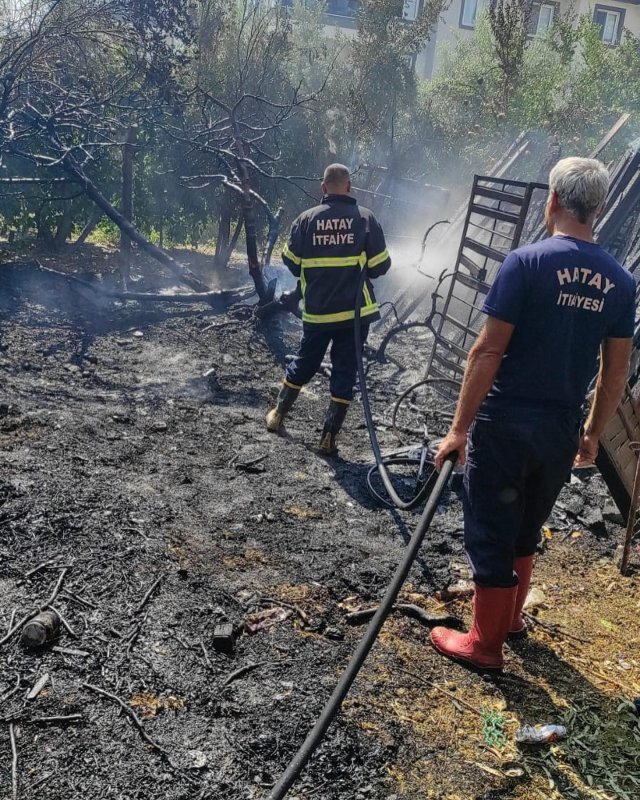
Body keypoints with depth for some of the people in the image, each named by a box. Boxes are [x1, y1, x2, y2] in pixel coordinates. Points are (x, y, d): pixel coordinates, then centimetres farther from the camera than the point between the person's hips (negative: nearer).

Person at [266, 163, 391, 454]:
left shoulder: (306, 219, -3)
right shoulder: (366, 218, -6)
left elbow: (291, 264, 2)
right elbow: (380, 266, -5)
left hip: (316, 310, 2)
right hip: (354, 310, -2)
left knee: (304, 362, 21)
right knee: (344, 372, 6)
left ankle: (278, 414, 33)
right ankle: (329, 437, 8)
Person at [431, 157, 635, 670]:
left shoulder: (527, 262, -14)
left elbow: (489, 351, -16)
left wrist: (460, 428, -11)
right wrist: (593, 434, 18)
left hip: (504, 425, -5)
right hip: (561, 432, 5)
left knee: (491, 534, 8)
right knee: (526, 530, 24)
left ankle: (486, 643, 21)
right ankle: (511, 617, 41)